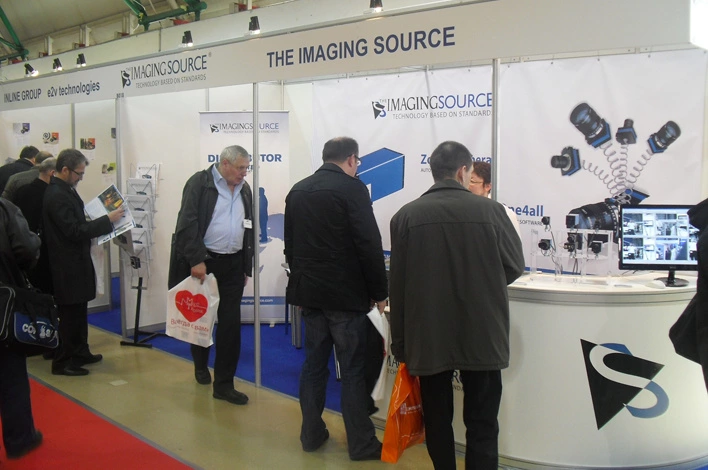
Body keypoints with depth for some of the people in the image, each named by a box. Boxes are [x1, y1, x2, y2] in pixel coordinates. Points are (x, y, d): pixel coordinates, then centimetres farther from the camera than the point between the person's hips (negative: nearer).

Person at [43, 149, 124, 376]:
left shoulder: (65, 189, 9)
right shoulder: (57, 195, -22)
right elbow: (75, 231, -24)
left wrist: (100, 225, 4)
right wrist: (108, 220, -21)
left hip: (74, 261, 10)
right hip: (67, 265, -10)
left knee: (78, 311, 19)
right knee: (70, 314, 0)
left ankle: (80, 353, 31)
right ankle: (62, 362, 12)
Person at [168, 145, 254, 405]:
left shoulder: (244, 189, 10)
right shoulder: (199, 183, -8)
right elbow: (188, 223, -15)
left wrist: (246, 267, 13)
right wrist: (196, 260, -19)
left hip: (232, 264, 4)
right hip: (202, 262, -4)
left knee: (230, 323, 0)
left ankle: (224, 384, 7)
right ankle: (201, 365, 38)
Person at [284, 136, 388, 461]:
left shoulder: (297, 191, 10)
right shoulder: (352, 188, -11)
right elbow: (370, 246, -14)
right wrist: (379, 292, -6)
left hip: (308, 290, 6)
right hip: (345, 293, -6)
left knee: (314, 365, 13)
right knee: (352, 370, 1)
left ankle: (311, 434, 21)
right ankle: (361, 444, 8)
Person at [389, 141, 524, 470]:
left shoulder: (406, 216, -5)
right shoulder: (491, 211, -9)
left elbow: (397, 285, -2)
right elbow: (515, 266, 3)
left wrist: (401, 343, 7)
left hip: (428, 338, 1)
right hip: (481, 336, -1)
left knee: (437, 423, 15)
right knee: (482, 426, 8)